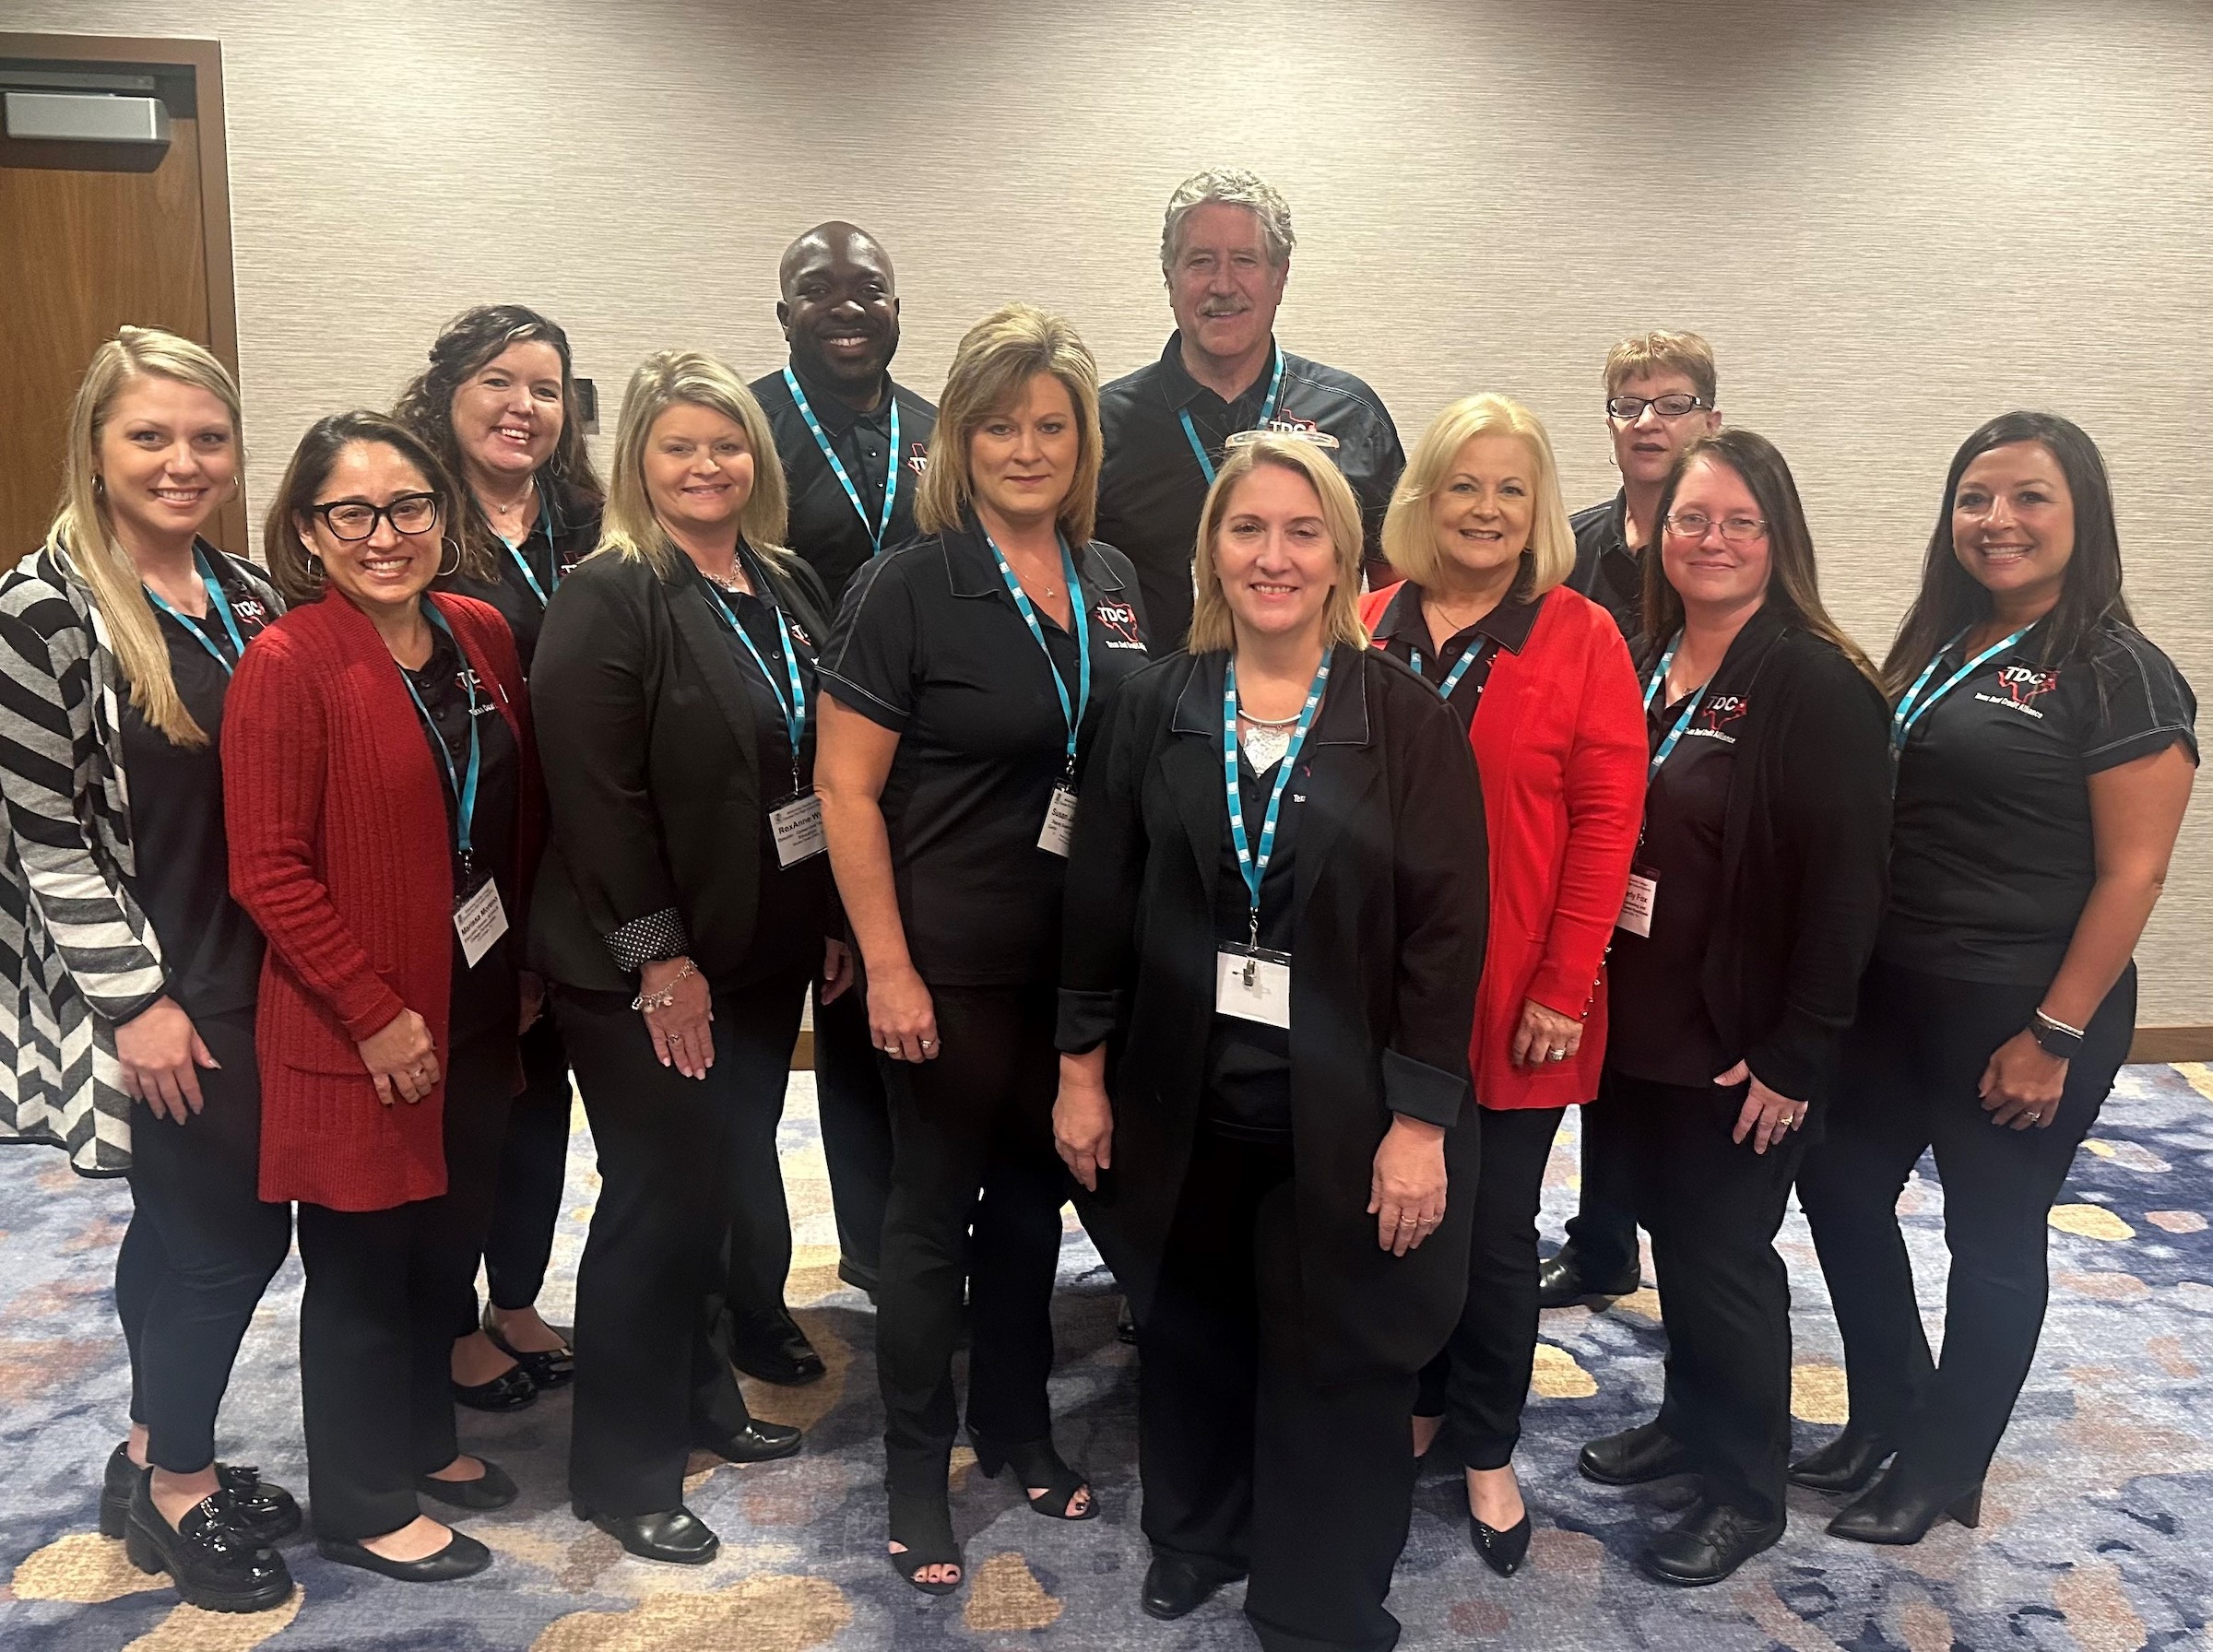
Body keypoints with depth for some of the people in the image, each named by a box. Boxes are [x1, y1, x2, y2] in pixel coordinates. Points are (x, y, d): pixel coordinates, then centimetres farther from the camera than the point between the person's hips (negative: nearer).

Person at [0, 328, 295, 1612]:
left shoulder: (249, 594, 6)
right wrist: (136, 1000, -15)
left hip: (254, 977, 7)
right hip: (150, 992, -7)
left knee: (187, 1221, 19)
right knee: (237, 1227, 1)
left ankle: (156, 1456, 38)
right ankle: (177, 1492, 23)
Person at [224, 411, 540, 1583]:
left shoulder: (480, 636, 3)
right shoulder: (286, 665, -15)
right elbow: (268, 872, -17)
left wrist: (524, 962, 8)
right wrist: (379, 1014, -17)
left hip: (477, 1013, 6)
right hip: (357, 1037, -6)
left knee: (448, 1244, 20)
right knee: (361, 1266, 10)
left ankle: (422, 1438, 42)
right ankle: (362, 1506, 29)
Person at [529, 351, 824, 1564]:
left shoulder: (789, 590, 10)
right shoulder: (607, 599, -12)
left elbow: (824, 764, 13)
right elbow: (597, 792, -18)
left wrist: (837, 916, 11)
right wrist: (659, 954, -19)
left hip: (767, 954, 7)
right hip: (643, 970, -7)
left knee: (733, 1182, 16)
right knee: (659, 1199, 2)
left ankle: (702, 1394, 36)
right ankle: (622, 1467, 19)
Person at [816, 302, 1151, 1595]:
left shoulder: (1111, 580, 5)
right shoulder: (908, 586, -12)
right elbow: (846, 787, -12)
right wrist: (887, 967, -15)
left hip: (1080, 957, 5)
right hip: (950, 960, -5)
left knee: (1034, 1190, 18)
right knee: (935, 1203, 8)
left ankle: (1017, 1423, 38)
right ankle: (916, 1469, 27)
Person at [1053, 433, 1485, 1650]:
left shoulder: (1408, 719, -8)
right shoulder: (1156, 707, 1)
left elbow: (1446, 926, -10)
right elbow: (1098, 898, 3)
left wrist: (1419, 1120, -13)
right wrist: (1082, 1069, 2)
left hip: (1344, 1111, -2)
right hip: (1180, 1093, 3)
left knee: (1334, 1360, 10)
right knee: (1187, 1332, 20)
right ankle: (1197, 1528, 47)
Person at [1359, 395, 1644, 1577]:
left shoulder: (1581, 638, -4)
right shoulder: (1369, 629, 2)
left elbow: (1607, 823, -7)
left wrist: (1564, 985, -12)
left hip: (1514, 1000, -2)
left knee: (1496, 1230, 10)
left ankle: (1487, 1452, 29)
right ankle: (1417, 1401, 38)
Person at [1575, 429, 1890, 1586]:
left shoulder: (1819, 687, -13)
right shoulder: (1641, 667, 7)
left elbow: (1846, 884, -16)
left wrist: (1795, 1056, -17)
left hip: (1744, 1047, -6)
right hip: (1641, 1029, 6)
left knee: (1727, 1253, 6)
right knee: (1671, 1233, 18)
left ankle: (1748, 1488, 26)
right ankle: (1691, 1420, 39)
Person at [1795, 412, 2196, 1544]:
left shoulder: (2119, 675, -12)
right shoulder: (1934, 648, 8)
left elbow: (2131, 872, -15)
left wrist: (2054, 1035, -17)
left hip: (2019, 1015, -7)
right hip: (1888, 993, 7)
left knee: (1991, 1239, 10)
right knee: (1842, 1189, 14)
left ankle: (1944, 1468, 29)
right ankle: (1888, 1411, 36)